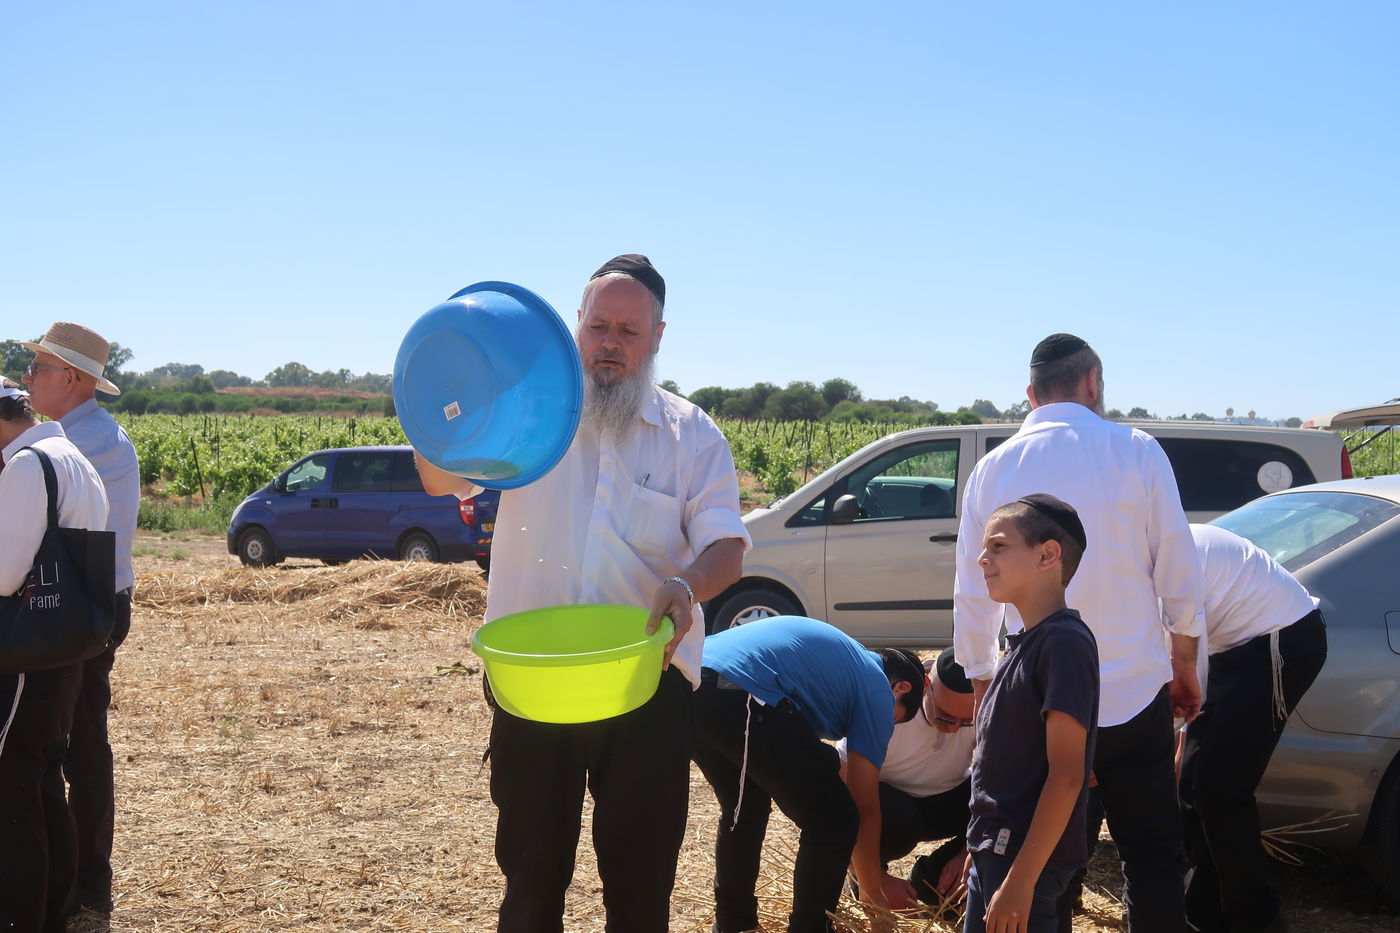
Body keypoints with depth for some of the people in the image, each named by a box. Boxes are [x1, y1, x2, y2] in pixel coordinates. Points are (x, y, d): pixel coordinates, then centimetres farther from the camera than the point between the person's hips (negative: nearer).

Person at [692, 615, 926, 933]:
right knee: (834, 821, 7)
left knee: (745, 810, 32)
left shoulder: (840, 658, 38)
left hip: (685, 681, 9)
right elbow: (865, 807, 15)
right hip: (739, 695, -9)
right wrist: (873, 884, 30)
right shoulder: (876, 690, 15)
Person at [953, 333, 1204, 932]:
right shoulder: (1136, 451, -5)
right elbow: (1179, 575, -2)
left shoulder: (993, 468, 1)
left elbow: (972, 597, 4)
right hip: (1135, 696, -2)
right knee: (1151, 857, 11)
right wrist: (1184, 668, 11)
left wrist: (980, 687, 14)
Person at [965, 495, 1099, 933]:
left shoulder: (1065, 642, -17)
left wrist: (1020, 880, -23)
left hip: (1026, 859, -9)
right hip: (995, 851, 9)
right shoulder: (1024, 643, 10)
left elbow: (1066, 774, -21)